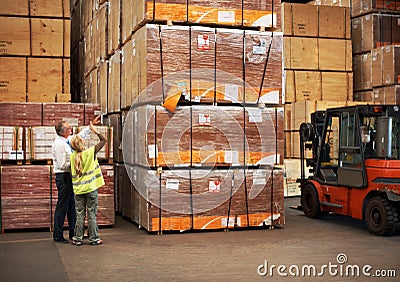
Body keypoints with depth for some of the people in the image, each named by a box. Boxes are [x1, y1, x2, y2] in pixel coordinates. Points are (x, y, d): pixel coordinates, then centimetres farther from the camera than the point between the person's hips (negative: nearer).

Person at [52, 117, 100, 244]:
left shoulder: (68, 140, 8)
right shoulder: (59, 144, -18)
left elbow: (80, 135, 27)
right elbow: (63, 165, -19)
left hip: (69, 176, 10)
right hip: (63, 177, -10)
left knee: (72, 205, 15)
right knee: (62, 206, -4)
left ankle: (73, 232, 26)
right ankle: (58, 236, 4)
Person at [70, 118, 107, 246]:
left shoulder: (72, 156, -2)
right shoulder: (90, 152, -10)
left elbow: (72, 172, 3)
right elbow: (104, 140, 0)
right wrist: (95, 130, 6)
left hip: (78, 189, 3)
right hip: (91, 188, -3)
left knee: (80, 215, 10)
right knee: (92, 214, 4)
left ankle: (78, 238, 14)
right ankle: (93, 238, 10)